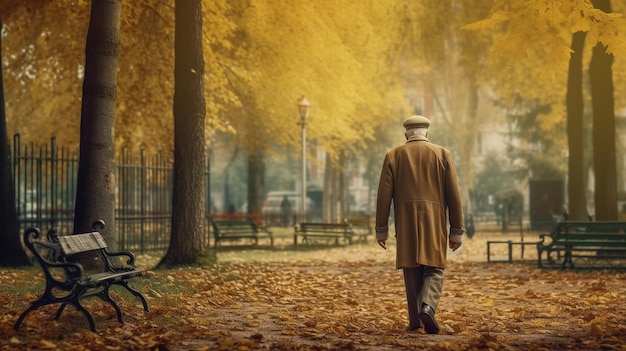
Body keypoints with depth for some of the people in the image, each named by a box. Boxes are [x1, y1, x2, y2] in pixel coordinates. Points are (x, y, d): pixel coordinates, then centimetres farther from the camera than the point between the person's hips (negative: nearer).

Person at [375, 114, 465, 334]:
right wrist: (457, 231, 3)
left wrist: (381, 229, 5)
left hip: (406, 223, 1)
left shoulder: (393, 156, 3)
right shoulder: (442, 154, 3)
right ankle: (427, 308, -21)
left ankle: (415, 320, 14)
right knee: (434, 269, 4)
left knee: (412, 270, 11)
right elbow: (453, 195, 0)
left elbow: (384, 195, -1)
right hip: (434, 223, -1)